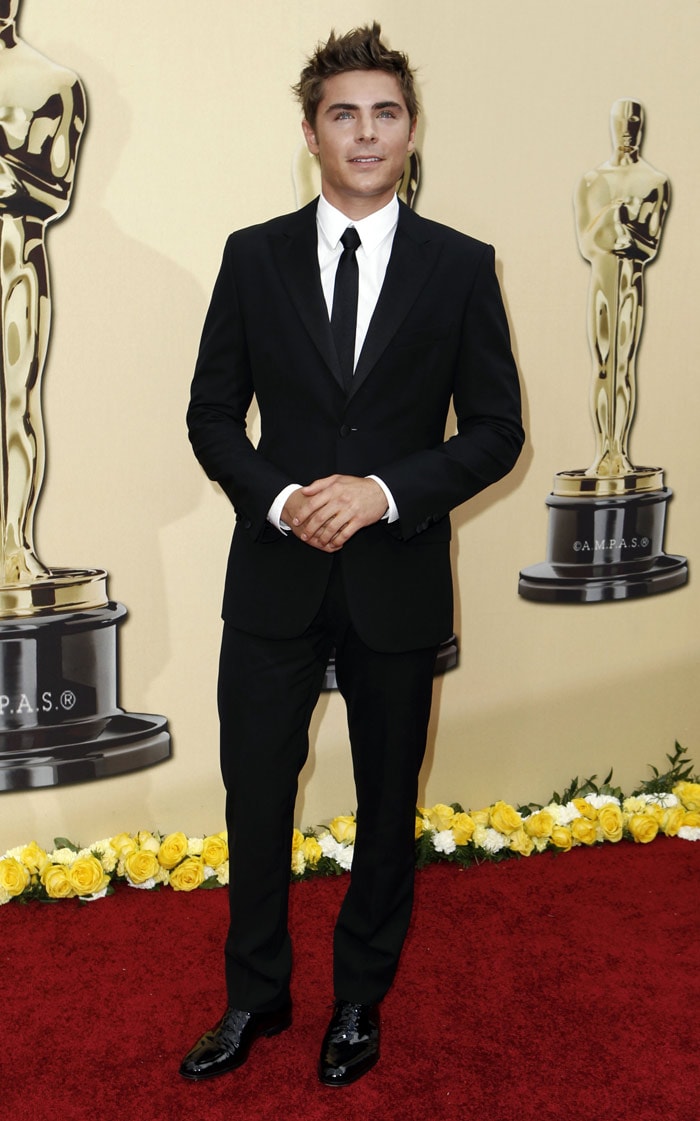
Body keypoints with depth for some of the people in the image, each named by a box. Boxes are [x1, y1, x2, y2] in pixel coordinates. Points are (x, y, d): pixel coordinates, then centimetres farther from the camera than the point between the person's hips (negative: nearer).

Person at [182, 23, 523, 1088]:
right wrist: (278, 500, -14)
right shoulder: (254, 257, 3)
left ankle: (360, 1001, 35)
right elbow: (213, 413, 4)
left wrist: (387, 491, -16)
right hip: (275, 576, 1)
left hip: (398, 580, 0)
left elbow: (496, 429, -1)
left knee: (389, 803, 13)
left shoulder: (462, 266, 0)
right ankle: (255, 996, 32)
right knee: (257, 796, 9)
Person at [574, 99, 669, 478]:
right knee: (601, 367, 1)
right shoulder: (592, 181, 8)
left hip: (633, 281, -1)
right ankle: (602, 452, 3)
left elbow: (652, 245, -6)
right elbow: (586, 243, -1)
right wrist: (626, 231, -12)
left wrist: (615, 225, -12)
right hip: (601, 279, 1)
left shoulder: (655, 182, 2)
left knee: (625, 366, 0)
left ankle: (621, 452, 2)